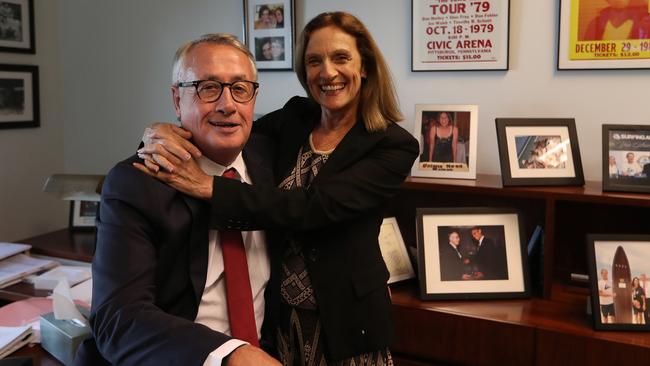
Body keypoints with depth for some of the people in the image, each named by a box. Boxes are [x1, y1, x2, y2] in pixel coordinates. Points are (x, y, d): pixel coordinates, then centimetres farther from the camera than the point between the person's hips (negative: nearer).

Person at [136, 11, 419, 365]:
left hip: (345, 318, -3)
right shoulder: (293, 118, 0)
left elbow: (314, 208, -26)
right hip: (277, 310, 4)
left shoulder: (394, 146, -14)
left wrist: (208, 186, -30)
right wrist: (162, 133, -23)